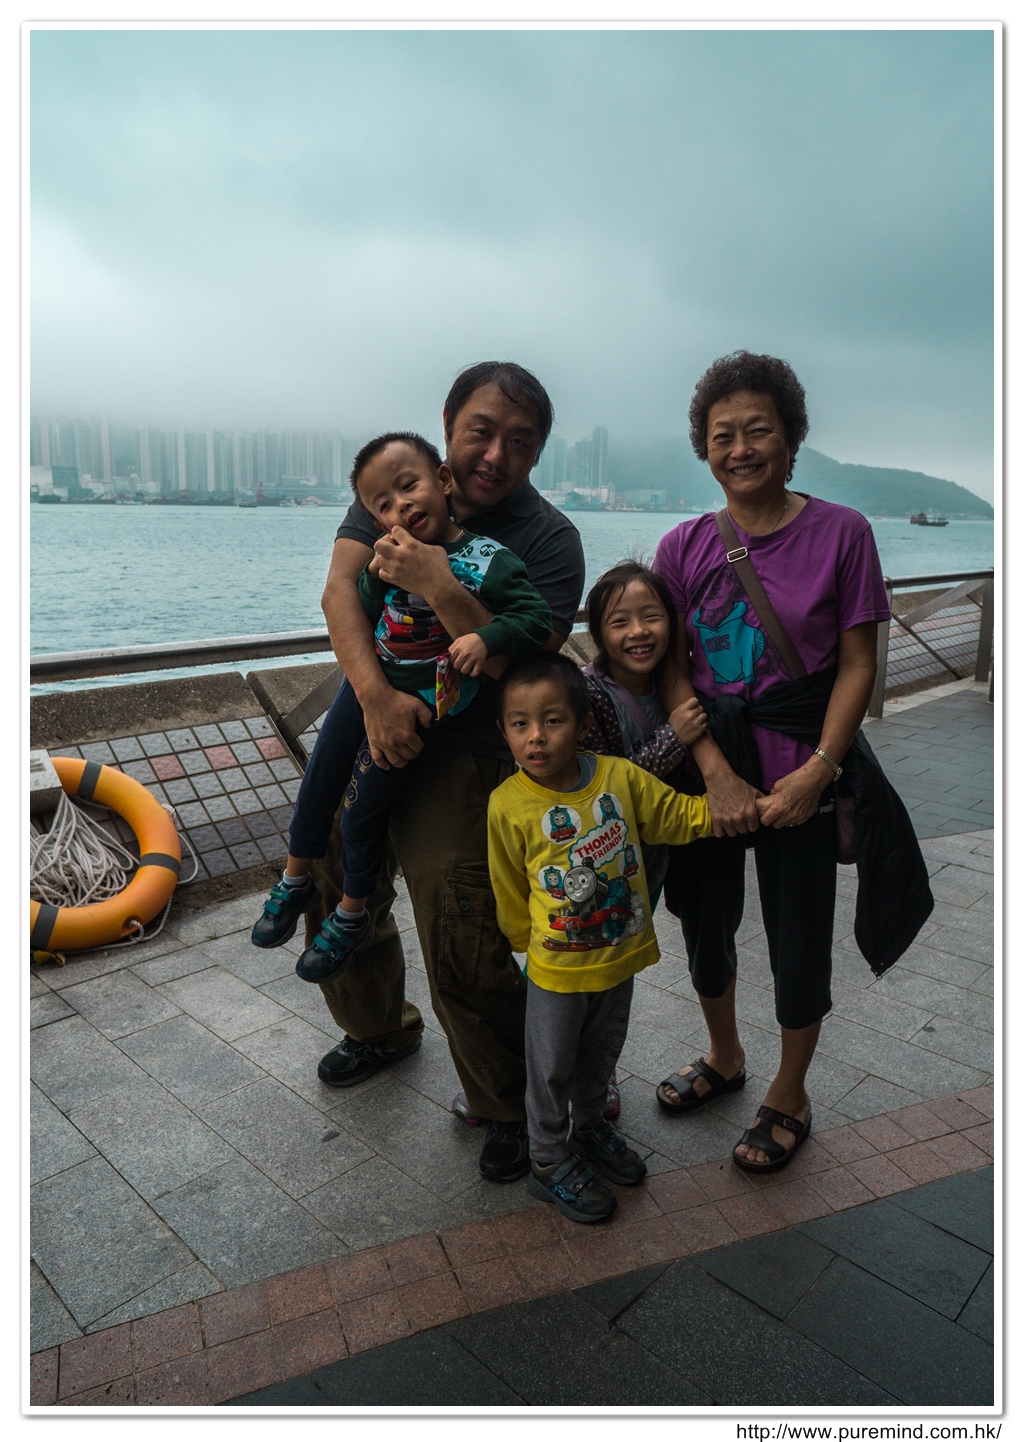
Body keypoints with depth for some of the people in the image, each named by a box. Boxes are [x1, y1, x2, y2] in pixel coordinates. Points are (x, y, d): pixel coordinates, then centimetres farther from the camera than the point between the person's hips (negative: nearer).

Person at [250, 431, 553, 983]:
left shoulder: (487, 560, -17)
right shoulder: (394, 554, -4)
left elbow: (537, 616, -17)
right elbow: (358, 622, -3)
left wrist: (486, 638, -33)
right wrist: (377, 576, -20)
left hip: (420, 704, -5)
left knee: (363, 808, 6)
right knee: (318, 784, 16)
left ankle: (350, 916, 31)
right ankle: (295, 881, 42)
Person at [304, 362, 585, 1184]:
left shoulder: (549, 539, -9)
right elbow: (339, 590, -11)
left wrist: (441, 589, -31)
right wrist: (376, 693, -27)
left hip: (465, 753, -5)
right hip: (368, 727, 6)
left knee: (461, 943, -6)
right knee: (337, 887, 19)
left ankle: (510, 1108, 21)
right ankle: (379, 1029, 49)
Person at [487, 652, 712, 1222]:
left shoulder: (620, 776, -12)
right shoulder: (508, 806, -19)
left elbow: (683, 816, 0)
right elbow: (510, 895, -7)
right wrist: (533, 939, 1)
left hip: (620, 958, 4)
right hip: (557, 969, -3)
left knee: (601, 1054, 26)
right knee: (551, 1068, 15)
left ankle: (590, 1128, 53)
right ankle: (550, 1161, 40)